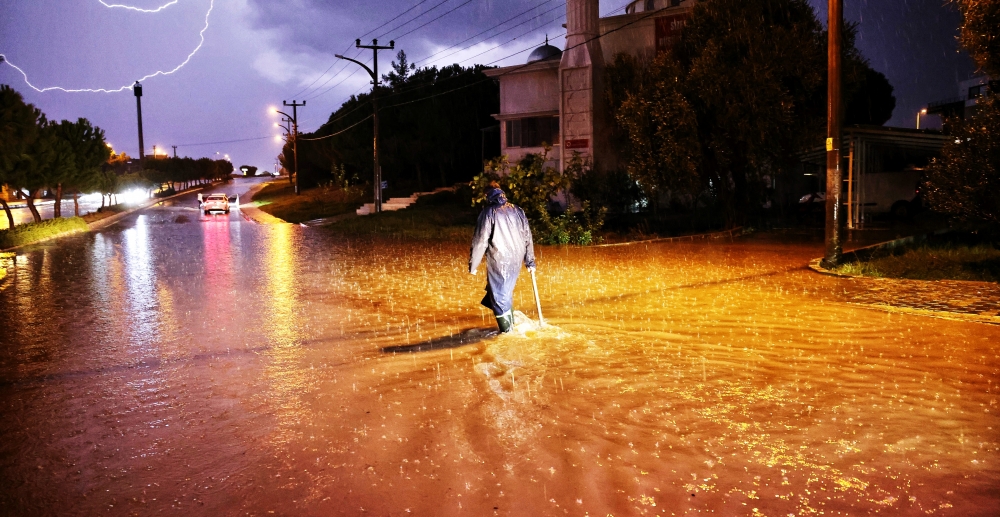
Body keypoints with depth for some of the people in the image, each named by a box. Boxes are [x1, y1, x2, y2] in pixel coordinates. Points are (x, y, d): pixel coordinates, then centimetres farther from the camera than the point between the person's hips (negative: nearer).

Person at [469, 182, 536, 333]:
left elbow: (480, 241, -11)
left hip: (498, 261, -6)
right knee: (507, 291, 22)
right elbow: (527, 237, 10)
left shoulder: (489, 213, -8)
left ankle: (506, 329, 12)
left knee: (498, 294, 7)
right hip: (516, 260, 6)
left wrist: (473, 264, -4)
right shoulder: (517, 211, 8)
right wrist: (530, 262, 17)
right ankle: (511, 322, 31)